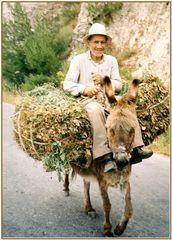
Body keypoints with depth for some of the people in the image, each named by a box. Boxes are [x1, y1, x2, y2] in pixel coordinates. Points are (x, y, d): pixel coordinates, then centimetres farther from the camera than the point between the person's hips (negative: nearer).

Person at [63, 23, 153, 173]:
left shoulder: (111, 61, 15)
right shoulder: (79, 60, 5)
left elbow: (119, 85, 9)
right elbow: (67, 84, -4)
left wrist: (103, 80, -10)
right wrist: (84, 89, -22)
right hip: (88, 100, -3)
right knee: (95, 109, -38)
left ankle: (136, 149, -31)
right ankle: (105, 156, -41)